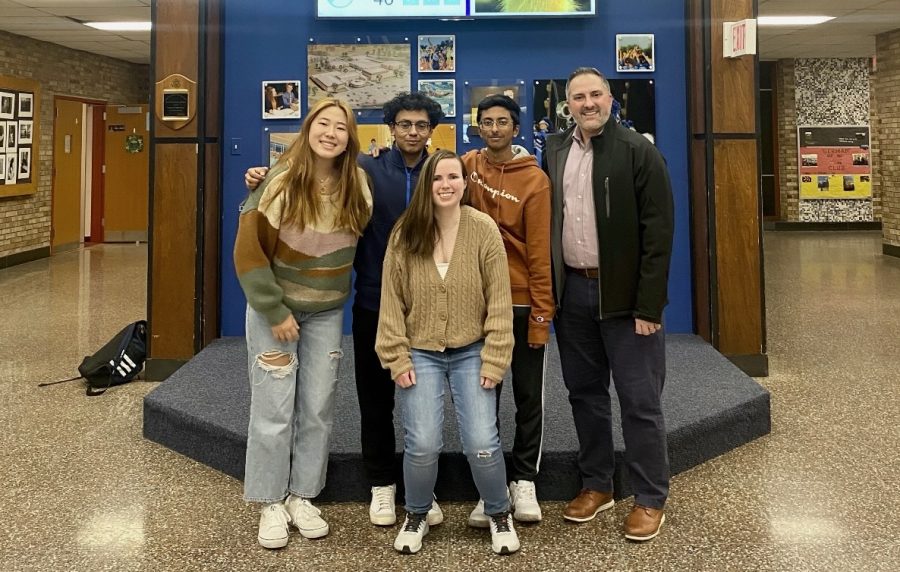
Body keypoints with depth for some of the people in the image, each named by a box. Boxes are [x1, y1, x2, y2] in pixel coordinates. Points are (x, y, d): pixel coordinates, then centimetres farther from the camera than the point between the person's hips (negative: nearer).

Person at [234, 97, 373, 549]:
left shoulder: (357, 185, -5)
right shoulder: (280, 183, -17)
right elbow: (248, 252, -15)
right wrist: (275, 312, -16)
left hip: (327, 312, 4)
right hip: (276, 308, -4)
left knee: (317, 409, 9)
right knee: (273, 410, 1)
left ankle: (301, 496, 25)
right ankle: (270, 503, 17)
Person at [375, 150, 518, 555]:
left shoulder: (484, 230, -8)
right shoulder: (405, 234, -4)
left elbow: (499, 302, -6)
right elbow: (391, 301, 0)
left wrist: (493, 360, -8)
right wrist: (397, 358, -4)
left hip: (471, 353, 0)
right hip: (420, 353, 1)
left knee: (481, 443, -8)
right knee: (422, 445, -7)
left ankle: (499, 515, 21)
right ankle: (416, 516, 23)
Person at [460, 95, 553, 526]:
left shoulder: (534, 180, -7)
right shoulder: (467, 166, 4)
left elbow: (540, 251, -9)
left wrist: (541, 315, -10)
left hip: (523, 302, -3)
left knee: (528, 396, 7)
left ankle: (524, 482, 21)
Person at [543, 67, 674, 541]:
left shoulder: (638, 151, -7)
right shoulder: (554, 150, 8)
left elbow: (657, 232, -11)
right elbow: (545, 219, 12)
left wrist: (649, 305, -16)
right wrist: (550, 288, 4)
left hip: (623, 294, -5)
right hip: (572, 290, 5)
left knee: (639, 401, 2)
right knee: (584, 393, 14)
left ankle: (650, 499, 17)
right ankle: (596, 484, 30)